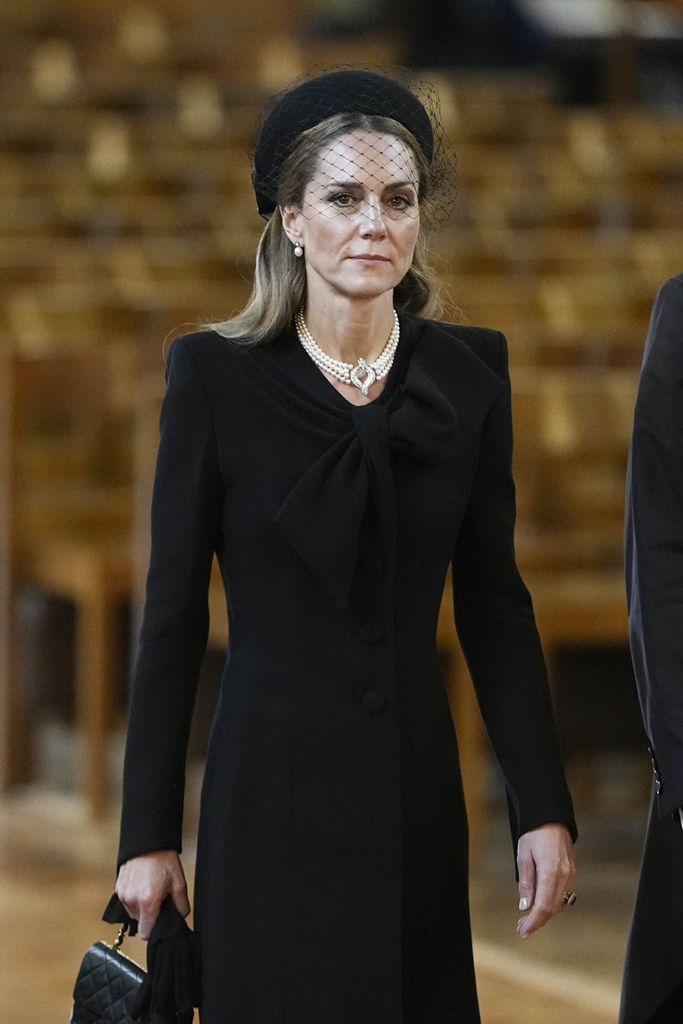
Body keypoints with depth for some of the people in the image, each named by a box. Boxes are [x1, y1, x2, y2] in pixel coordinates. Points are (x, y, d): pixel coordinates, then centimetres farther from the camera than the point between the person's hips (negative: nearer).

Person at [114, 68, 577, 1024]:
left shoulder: (468, 374, 2)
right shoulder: (216, 376, -6)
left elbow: (494, 603, 6)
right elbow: (172, 614, -4)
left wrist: (544, 807, 0)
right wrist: (147, 834, -4)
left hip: (416, 789, 3)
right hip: (274, 788, -3)